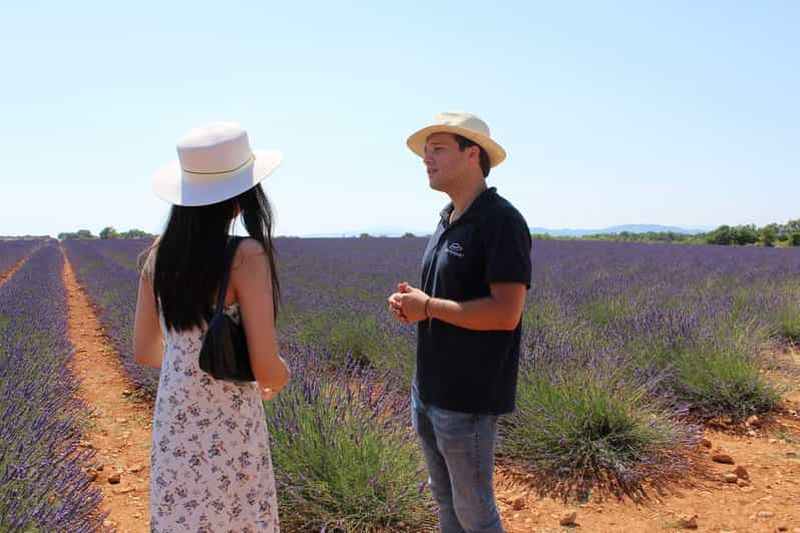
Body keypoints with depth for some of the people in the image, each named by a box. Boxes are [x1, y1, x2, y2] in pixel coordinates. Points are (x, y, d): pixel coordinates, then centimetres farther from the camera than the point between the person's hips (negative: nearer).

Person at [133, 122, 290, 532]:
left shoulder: (160, 254, 0)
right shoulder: (247, 255, -18)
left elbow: (144, 351, 8)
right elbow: (265, 367, -19)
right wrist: (280, 378, 4)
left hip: (172, 425, 6)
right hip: (229, 430, -6)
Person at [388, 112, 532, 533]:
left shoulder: (501, 221, -16)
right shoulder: (446, 221, 12)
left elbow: (505, 313, -24)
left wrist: (429, 306, -16)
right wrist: (411, 304, 1)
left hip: (468, 397, -9)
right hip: (427, 388, 9)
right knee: (444, 499, 21)